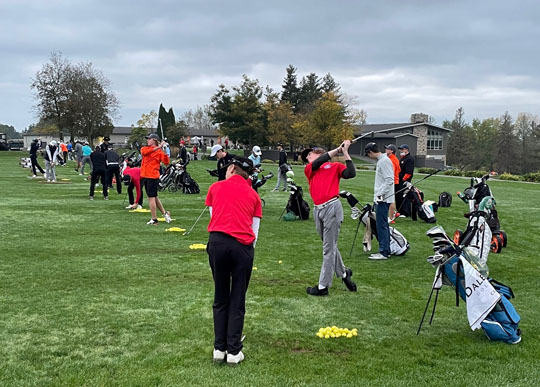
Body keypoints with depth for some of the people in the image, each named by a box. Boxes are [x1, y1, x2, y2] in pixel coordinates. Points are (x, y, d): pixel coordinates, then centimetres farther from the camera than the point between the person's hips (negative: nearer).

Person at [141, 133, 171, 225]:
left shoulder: (159, 151, -4)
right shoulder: (144, 149, 12)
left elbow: (166, 162, -15)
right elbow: (145, 152, -13)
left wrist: (163, 151, -23)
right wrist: (158, 147, -20)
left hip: (153, 176, -7)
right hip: (145, 176, 7)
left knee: (151, 197, -5)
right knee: (154, 197, 15)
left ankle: (154, 219, 2)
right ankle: (164, 213, 28)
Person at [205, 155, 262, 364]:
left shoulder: (216, 187, 15)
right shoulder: (253, 195, 16)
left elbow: (213, 216, 18)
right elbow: (255, 230, 12)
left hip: (218, 242, 0)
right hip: (244, 246, 0)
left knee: (220, 299, 13)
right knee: (238, 301, 9)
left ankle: (219, 348, 17)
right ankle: (233, 351, 11)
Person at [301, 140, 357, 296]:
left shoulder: (334, 166, 9)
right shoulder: (308, 169, 17)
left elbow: (351, 173, -7)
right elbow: (317, 163, -3)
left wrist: (345, 152, -5)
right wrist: (337, 149, -3)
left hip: (332, 207, -5)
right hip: (318, 210, 5)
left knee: (329, 248, -3)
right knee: (329, 246, 17)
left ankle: (323, 286, 1)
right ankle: (344, 273, 36)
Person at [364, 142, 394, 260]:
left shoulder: (384, 161, -14)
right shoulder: (380, 160, 16)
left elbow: (389, 180, -22)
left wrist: (381, 194, -22)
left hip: (383, 199, -10)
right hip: (380, 198, 10)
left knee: (381, 225, -7)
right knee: (383, 225, 14)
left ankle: (384, 252, -3)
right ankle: (386, 250, 21)